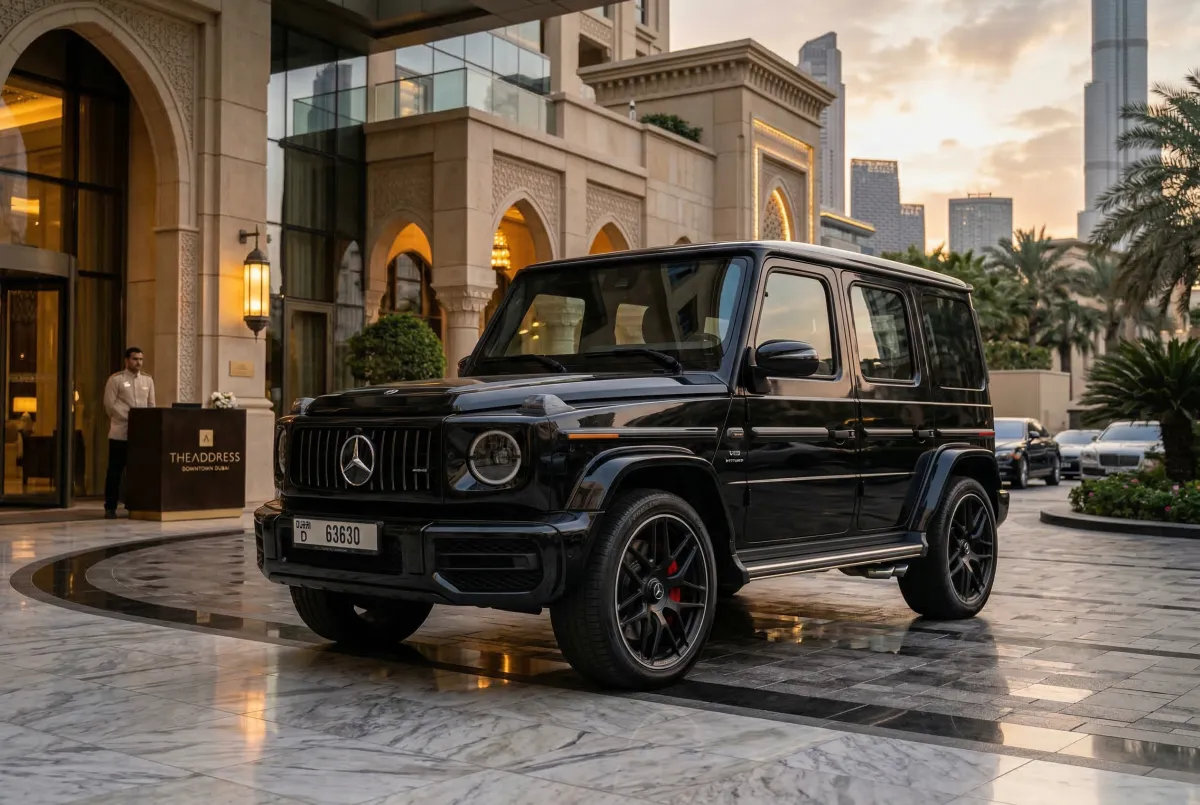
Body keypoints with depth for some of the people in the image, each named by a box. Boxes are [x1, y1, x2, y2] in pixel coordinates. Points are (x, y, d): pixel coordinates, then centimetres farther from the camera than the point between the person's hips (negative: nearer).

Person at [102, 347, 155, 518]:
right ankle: (110, 507, 5)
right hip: (120, 432, -4)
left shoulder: (147, 380, 12)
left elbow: (151, 405, 13)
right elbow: (110, 404, -7)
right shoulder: (116, 379, -1)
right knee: (115, 470, 0)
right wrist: (130, 418, -14)